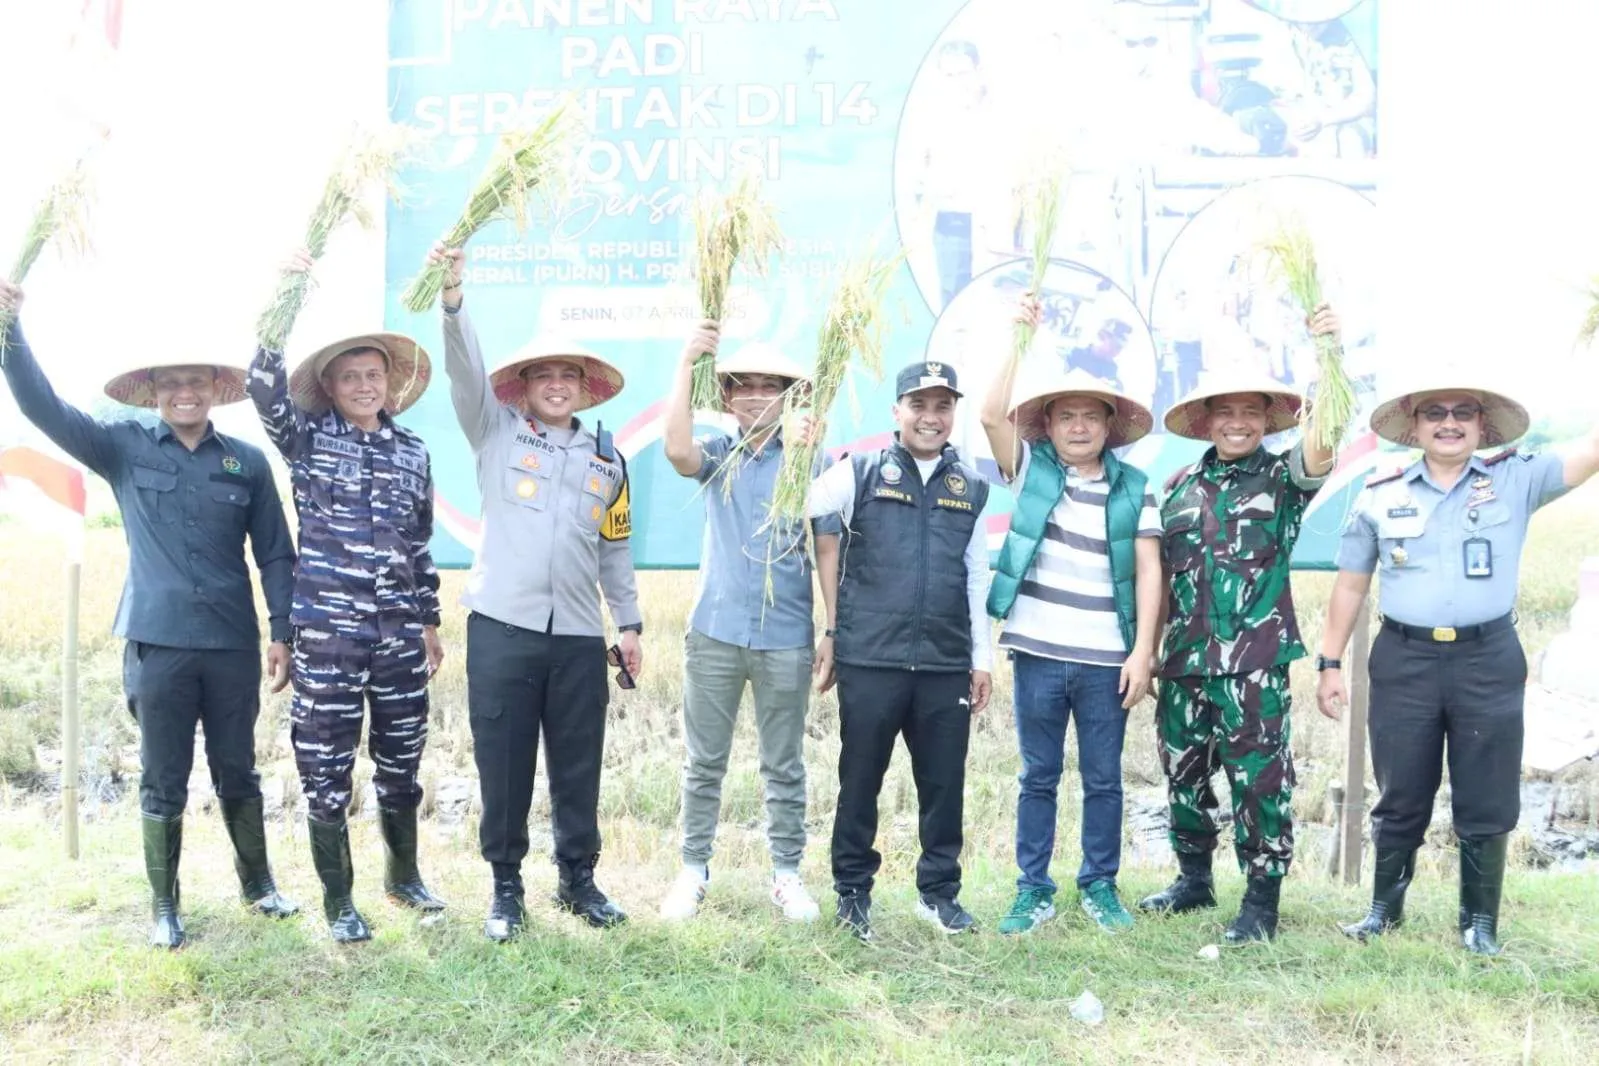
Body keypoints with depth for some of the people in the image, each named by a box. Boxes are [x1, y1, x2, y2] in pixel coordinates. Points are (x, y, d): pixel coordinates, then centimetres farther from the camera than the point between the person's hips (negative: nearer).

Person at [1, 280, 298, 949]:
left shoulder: (248, 462, 3)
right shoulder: (124, 449, 3)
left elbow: (275, 554, 5)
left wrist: (282, 633, 0)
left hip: (233, 645, 1)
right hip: (157, 645, 0)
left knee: (237, 773, 14)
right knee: (163, 783, 9)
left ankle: (257, 883, 31)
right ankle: (164, 906, 24)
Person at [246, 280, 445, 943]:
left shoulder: (412, 451, 10)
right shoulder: (307, 439, 2)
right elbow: (264, 389, -17)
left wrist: (430, 622, 17)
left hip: (398, 631, 3)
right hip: (327, 630, -3)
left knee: (401, 763, 13)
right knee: (327, 771, 4)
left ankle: (403, 875, 33)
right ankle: (338, 901, 19)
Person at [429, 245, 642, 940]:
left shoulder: (607, 459, 12)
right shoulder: (495, 432, 6)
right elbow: (466, 370, -10)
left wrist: (630, 623, 14)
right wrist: (453, 295, -24)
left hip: (579, 638, 2)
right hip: (501, 629, -2)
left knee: (578, 769, 9)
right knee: (504, 768, 5)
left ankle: (578, 880, 26)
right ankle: (506, 887, 21)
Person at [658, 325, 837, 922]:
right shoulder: (719, 455, 3)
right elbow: (677, 450, -20)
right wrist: (687, 361, -21)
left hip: (786, 639, -1)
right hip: (715, 632, 1)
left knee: (784, 767, 11)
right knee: (704, 762, 10)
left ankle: (787, 874, 23)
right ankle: (693, 869, 23)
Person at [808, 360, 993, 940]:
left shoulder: (971, 487, 11)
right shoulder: (861, 473, 2)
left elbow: (976, 578, 14)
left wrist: (982, 659, 12)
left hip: (946, 665, 3)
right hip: (869, 660, -2)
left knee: (944, 783, 9)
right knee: (860, 780, 7)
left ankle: (940, 891, 25)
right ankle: (852, 890, 23)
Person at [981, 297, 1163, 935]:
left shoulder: (1134, 489, 4)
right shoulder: (1029, 470, 3)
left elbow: (1148, 571, 2)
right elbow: (992, 415, -11)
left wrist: (1142, 651, -5)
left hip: (1107, 660, 1)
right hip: (1038, 653, 0)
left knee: (1103, 779, 10)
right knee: (1039, 777, 9)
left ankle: (1100, 885, 25)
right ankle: (1034, 890, 20)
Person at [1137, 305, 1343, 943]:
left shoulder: (1284, 478, 2)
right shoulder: (1179, 487, 11)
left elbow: (1321, 442, -20)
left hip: (1256, 662, -4)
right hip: (1184, 661, 4)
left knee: (1259, 780, 1)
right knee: (1184, 776, 13)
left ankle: (1262, 899, 14)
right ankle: (1194, 879, 31)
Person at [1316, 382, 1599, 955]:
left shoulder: (1517, 479, 4)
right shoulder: (1380, 495, 5)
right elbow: (1350, 585, 9)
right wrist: (1330, 662, 7)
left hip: (1489, 661, 0)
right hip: (1403, 662, 1)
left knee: (1486, 803, 8)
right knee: (1400, 799, 9)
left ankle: (1480, 921, 24)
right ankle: (1384, 907, 26)